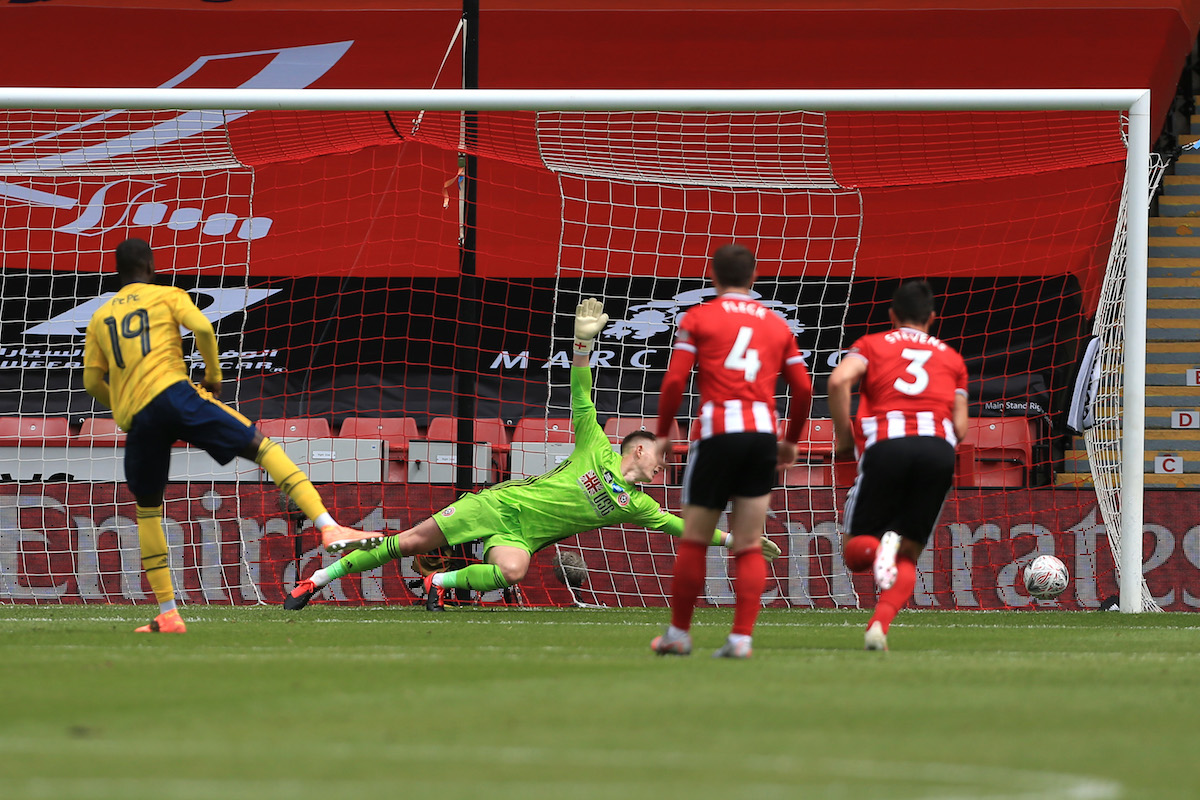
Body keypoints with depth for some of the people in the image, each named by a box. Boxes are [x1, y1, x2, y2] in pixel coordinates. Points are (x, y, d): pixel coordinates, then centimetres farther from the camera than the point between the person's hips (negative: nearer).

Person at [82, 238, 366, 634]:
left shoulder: (100, 317, 24)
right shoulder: (166, 296, 15)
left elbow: (92, 381, 20)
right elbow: (203, 329, -3)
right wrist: (214, 376, 11)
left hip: (134, 419, 3)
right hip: (171, 392, -3)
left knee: (148, 510, 18)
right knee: (259, 445, -2)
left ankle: (167, 615, 11)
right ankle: (327, 525, -22)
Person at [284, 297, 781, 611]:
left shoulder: (637, 506, 10)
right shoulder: (598, 449, 2)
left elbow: (682, 526, 11)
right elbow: (581, 397, -1)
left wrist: (738, 539, 5)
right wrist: (584, 342, -13)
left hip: (519, 538, 2)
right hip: (499, 506, -2)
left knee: (513, 570, -35)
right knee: (413, 541, -8)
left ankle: (443, 582, -13)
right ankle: (323, 576, 1)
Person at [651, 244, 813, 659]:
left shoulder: (697, 318, 5)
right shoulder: (777, 324, 15)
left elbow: (674, 380, -3)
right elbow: (803, 388, 14)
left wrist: (663, 434, 8)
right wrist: (791, 440, 26)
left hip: (718, 434, -3)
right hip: (762, 434, 3)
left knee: (693, 541, 7)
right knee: (749, 547, 4)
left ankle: (679, 633, 14)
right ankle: (742, 637, -5)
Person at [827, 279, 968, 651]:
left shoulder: (872, 345, 19)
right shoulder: (951, 358, 25)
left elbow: (839, 380, -3)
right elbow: (960, 428, 15)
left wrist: (844, 437, 7)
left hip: (886, 445, -2)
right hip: (939, 447, 2)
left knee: (854, 552, 9)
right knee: (907, 559, 9)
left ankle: (877, 547, -28)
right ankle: (879, 625, -17)